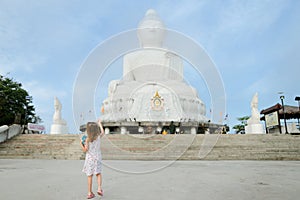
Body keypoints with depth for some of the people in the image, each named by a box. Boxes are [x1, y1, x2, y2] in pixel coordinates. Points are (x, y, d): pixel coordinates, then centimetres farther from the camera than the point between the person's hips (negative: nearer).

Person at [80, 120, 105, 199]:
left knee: (89, 176, 7)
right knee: (98, 174, 15)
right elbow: (102, 132, 18)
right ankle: (99, 188, 0)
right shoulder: (98, 137, -3)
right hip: (97, 158, 2)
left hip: (89, 159, -2)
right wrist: (100, 124, 29)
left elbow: (85, 150, -10)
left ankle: (90, 193, 13)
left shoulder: (87, 139, -12)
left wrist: (81, 144, 5)